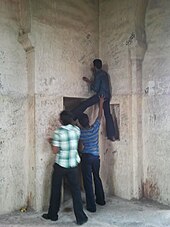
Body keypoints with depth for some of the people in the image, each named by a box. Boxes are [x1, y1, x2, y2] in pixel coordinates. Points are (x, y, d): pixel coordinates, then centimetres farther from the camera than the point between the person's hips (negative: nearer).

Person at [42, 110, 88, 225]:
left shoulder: (58, 132, -13)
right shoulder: (76, 130, -3)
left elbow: (55, 150, -11)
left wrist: (52, 142, 8)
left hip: (60, 165, -2)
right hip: (73, 165, 2)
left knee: (56, 190, 14)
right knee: (76, 191, 7)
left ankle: (53, 215, 28)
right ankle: (80, 218, 10)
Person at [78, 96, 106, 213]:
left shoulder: (80, 132, -7)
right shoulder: (95, 128, -5)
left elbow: (80, 147, -3)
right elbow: (100, 116, 9)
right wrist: (101, 103, 16)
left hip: (86, 157, -3)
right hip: (96, 157, 3)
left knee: (88, 181, 1)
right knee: (97, 178, 20)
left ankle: (91, 206, 4)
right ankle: (101, 200, 33)